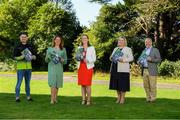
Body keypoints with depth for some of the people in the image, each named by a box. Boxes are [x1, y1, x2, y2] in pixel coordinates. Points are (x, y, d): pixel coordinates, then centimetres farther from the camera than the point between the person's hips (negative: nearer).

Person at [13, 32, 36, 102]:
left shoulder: (30, 47, 10)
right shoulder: (17, 47, 0)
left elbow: (34, 56, 14)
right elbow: (14, 57, -4)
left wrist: (32, 57, -9)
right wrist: (22, 57, -19)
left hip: (29, 67, 4)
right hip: (20, 67, -4)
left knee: (28, 82, 11)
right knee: (19, 82, -4)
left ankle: (28, 96, 19)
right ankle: (17, 97, 4)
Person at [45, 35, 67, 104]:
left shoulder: (63, 50, 10)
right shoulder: (50, 49, 9)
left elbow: (65, 61, 9)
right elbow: (46, 60, 8)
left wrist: (61, 59, -12)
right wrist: (49, 56, -12)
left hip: (59, 69, 2)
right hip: (52, 68, -2)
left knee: (57, 84, 3)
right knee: (53, 83, -11)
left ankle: (55, 98, 13)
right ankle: (52, 99, -11)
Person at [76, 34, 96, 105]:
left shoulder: (91, 48, 4)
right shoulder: (79, 48, 16)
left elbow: (94, 58, -1)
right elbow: (77, 58, 19)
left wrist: (88, 60, -19)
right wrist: (78, 58, -5)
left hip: (88, 67, -4)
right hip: (81, 67, 4)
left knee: (88, 84, -7)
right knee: (82, 84, 3)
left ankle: (88, 100, -1)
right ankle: (83, 99, 9)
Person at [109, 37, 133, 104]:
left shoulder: (127, 49, 3)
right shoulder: (115, 49, 21)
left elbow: (131, 58, -5)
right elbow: (112, 57, 24)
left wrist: (123, 60, -19)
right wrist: (111, 58, 0)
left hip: (123, 69, -5)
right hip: (115, 68, 6)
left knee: (123, 83, -5)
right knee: (116, 83, 7)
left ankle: (122, 98, 3)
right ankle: (118, 97, 16)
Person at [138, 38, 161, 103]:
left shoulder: (155, 50, 2)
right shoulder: (144, 51, 20)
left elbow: (159, 60, -6)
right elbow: (140, 58, 22)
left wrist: (151, 59, -21)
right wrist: (139, 61, -1)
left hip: (152, 71, -5)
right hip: (144, 71, 5)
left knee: (152, 86, -4)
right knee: (146, 86, 6)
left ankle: (153, 99, 6)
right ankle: (148, 98, 16)